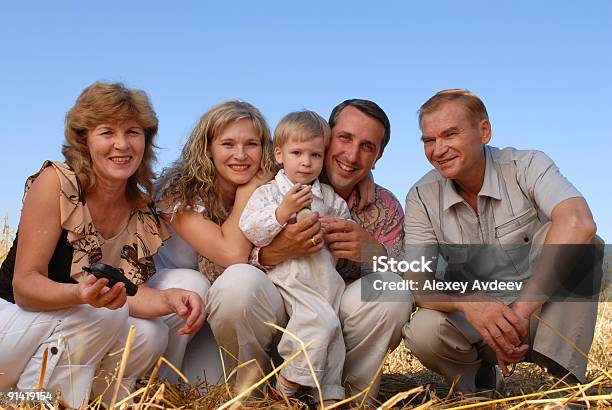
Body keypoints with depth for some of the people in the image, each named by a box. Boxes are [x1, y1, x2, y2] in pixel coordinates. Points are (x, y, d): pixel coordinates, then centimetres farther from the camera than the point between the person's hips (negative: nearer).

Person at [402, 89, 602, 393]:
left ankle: (563, 381, -26)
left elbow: (579, 223, -34)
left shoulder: (527, 166, -13)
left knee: (577, 241, -28)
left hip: (543, 313, -1)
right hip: (474, 322, 2)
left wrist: (523, 308, -42)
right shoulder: (422, 197, -5)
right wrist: (467, 300, -38)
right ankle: (482, 378, 2)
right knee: (422, 331, -31)